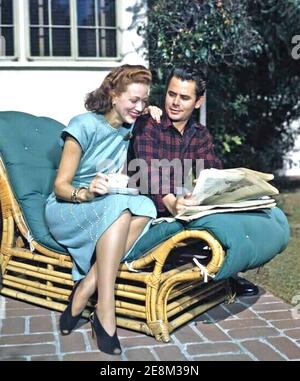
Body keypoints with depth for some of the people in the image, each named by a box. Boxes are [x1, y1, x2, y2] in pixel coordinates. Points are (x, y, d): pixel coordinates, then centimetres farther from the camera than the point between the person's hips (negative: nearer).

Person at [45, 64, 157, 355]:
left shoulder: (129, 129, 6)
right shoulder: (84, 125, -12)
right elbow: (60, 186, -12)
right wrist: (86, 193, -35)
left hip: (107, 211, 6)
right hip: (66, 210, -5)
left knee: (145, 206, -29)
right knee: (120, 205, -37)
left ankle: (83, 293, -30)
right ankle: (105, 312, -37)